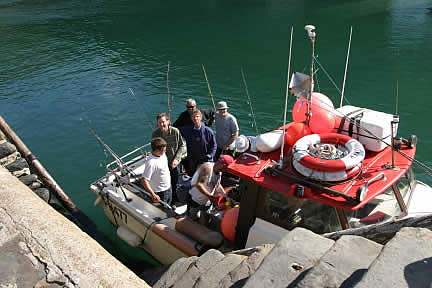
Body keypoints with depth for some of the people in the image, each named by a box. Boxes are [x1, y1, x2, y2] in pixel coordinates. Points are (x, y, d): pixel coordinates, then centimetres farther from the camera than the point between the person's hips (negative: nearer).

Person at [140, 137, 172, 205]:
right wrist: (153, 195, -34)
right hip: (160, 193, -8)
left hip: (168, 189, 8)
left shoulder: (162, 154, -6)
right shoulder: (151, 162, -32)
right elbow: (144, 180, -32)